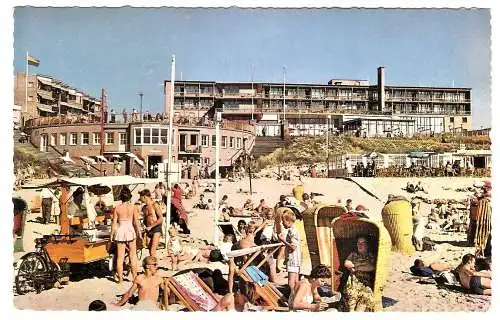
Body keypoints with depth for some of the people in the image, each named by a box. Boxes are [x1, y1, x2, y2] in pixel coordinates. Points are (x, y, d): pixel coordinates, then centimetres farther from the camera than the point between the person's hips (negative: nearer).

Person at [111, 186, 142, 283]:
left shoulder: (117, 208, -3)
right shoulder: (133, 207, -5)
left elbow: (114, 223, -2)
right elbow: (136, 222, -5)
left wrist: (112, 235, 6)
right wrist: (139, 233, 5)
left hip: (120, 231, 1)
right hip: (130, 231, 0)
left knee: (120, 256, 9)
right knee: (133, 256, 11)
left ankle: (120, 278, 14)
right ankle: (134, 277, 17)